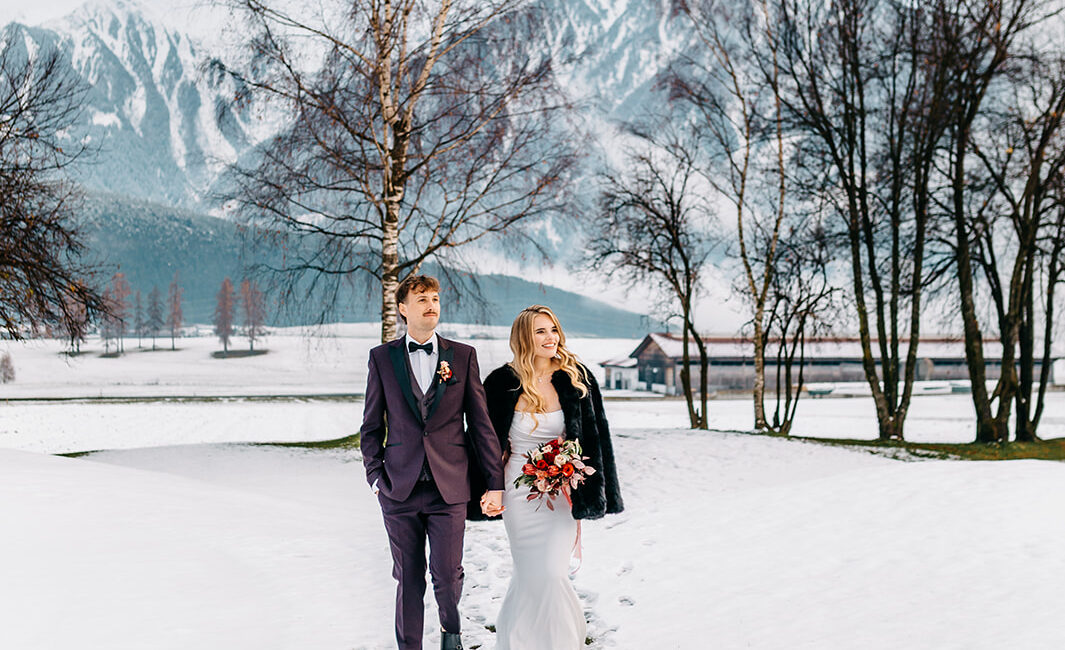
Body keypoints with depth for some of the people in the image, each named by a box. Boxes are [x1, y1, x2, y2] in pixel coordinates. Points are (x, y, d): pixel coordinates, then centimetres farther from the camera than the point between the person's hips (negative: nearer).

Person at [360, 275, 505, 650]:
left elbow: (481, 423, 5)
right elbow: (372, 426, 10)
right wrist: (375, 475, 1)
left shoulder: (463, 356, 5)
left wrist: (495, 483, 2)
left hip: (449, 488, 0)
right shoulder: (382, 357, 5)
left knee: (447, 576, -1)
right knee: (409, 579, 7)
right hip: (400, 488, 0)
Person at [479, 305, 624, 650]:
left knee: (552, 573, -5)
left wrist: (585, 497, -3)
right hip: (519, 491, 0)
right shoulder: (503, 383, -5)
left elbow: (594, 439, 2)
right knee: (534, 575, 3)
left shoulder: (576, 380, -3)